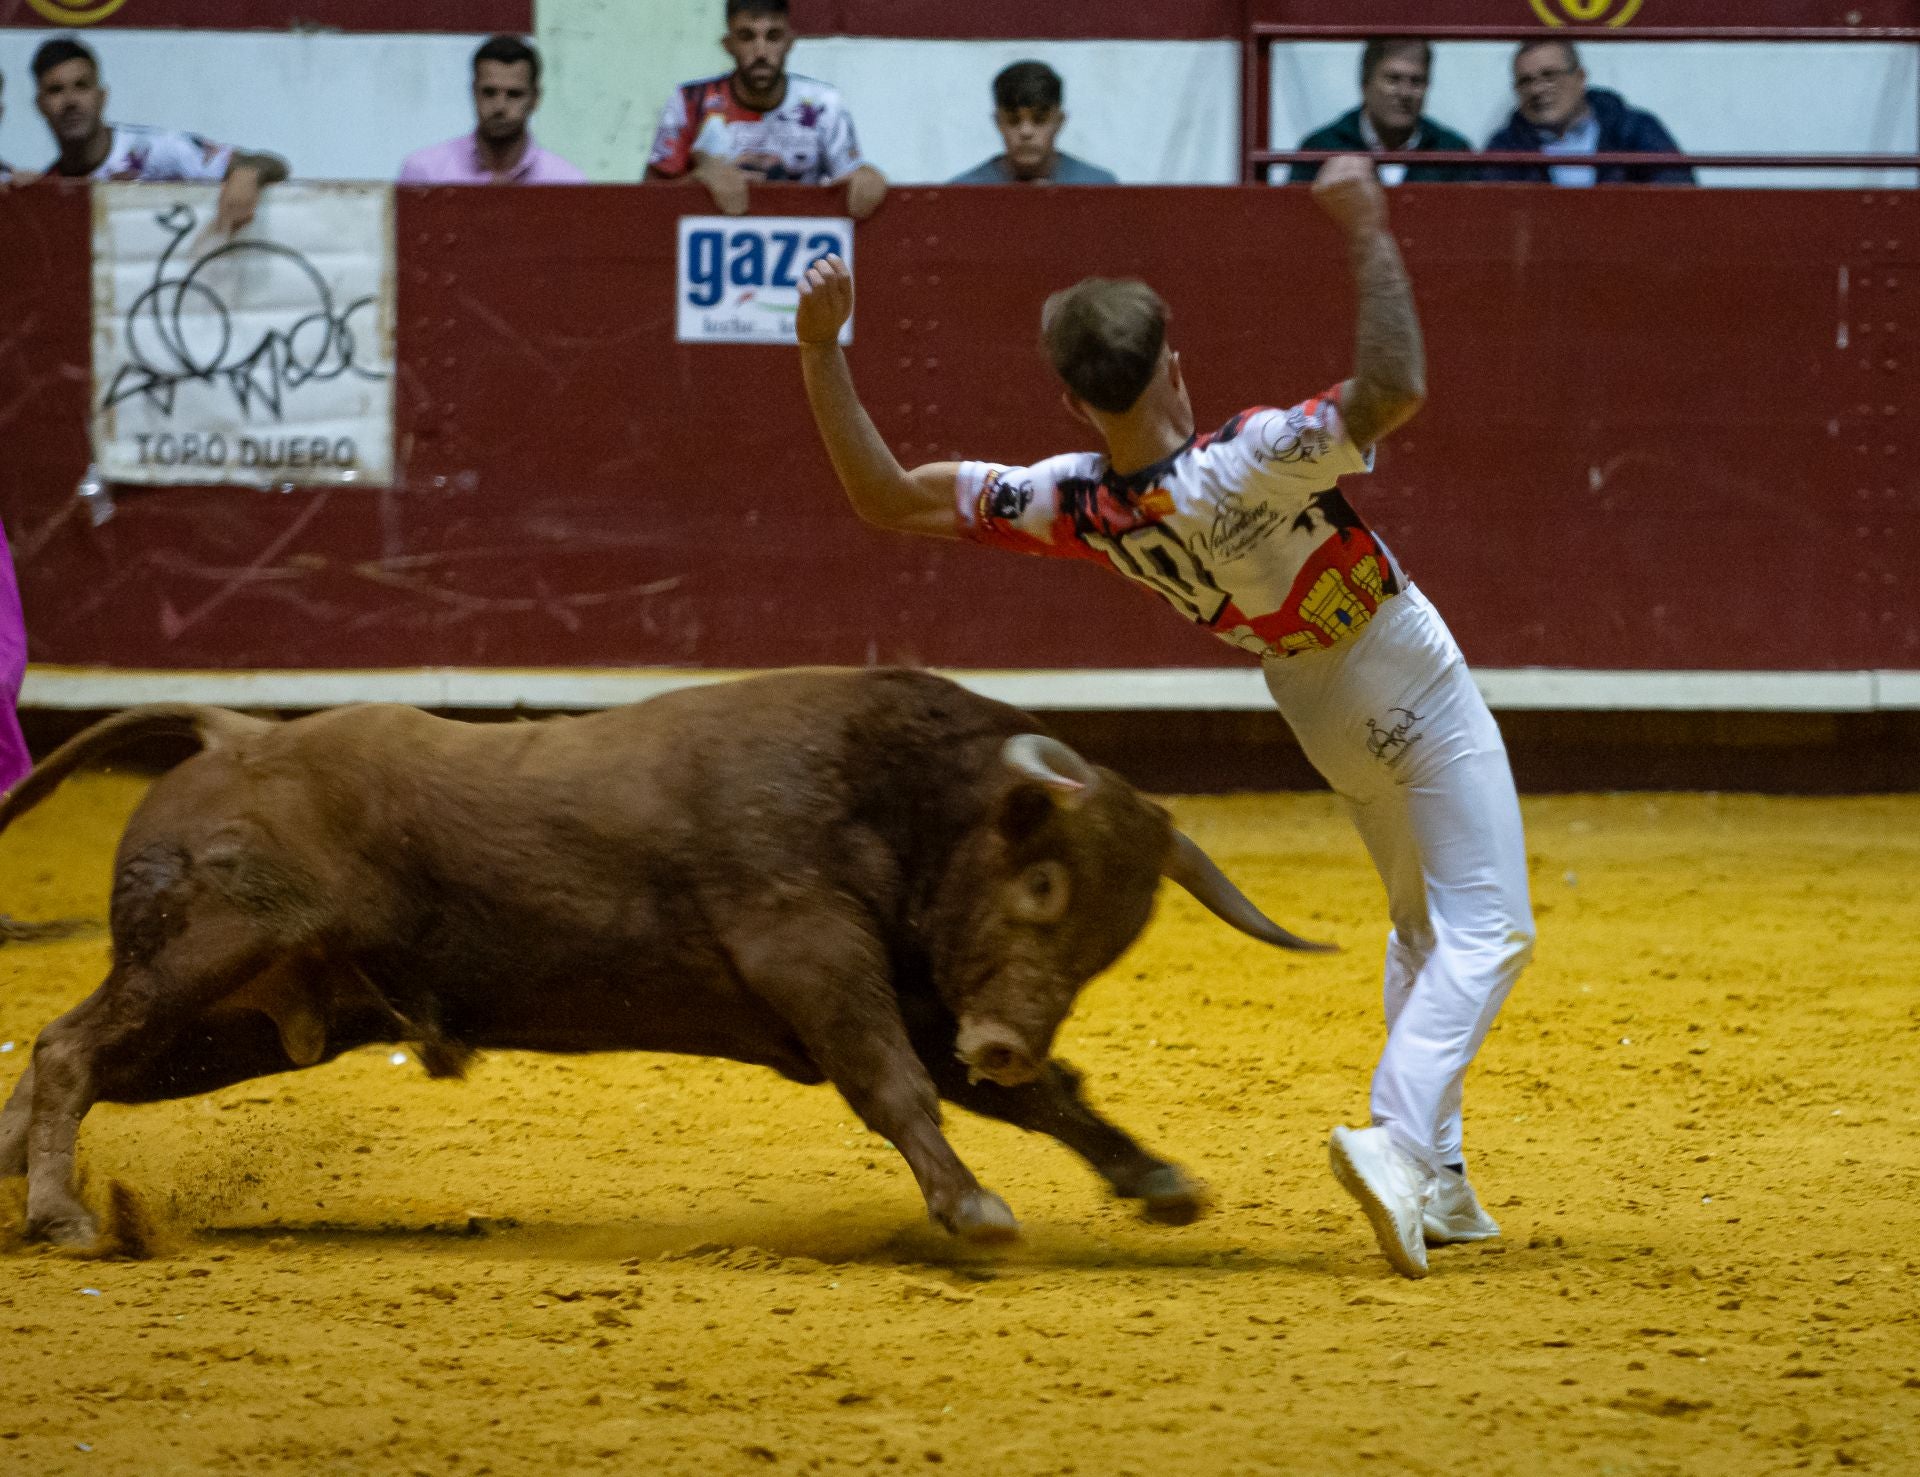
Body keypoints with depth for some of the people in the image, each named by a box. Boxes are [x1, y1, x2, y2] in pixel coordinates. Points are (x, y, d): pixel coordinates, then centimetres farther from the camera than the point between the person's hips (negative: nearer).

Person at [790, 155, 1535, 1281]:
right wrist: (1368, 231, -40)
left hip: (1315, 704, 7)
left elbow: (884, 496, -19)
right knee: (1485, 931, -4)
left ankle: (1434, 1185, 23)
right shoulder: (1243, 471, -37)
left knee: (1424, 926, 24)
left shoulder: (1076, 505, -21)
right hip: (1413, 691, -7)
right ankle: (1399, 1140, -26)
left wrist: (820, 350, -20)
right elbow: (1395, 389, -46)